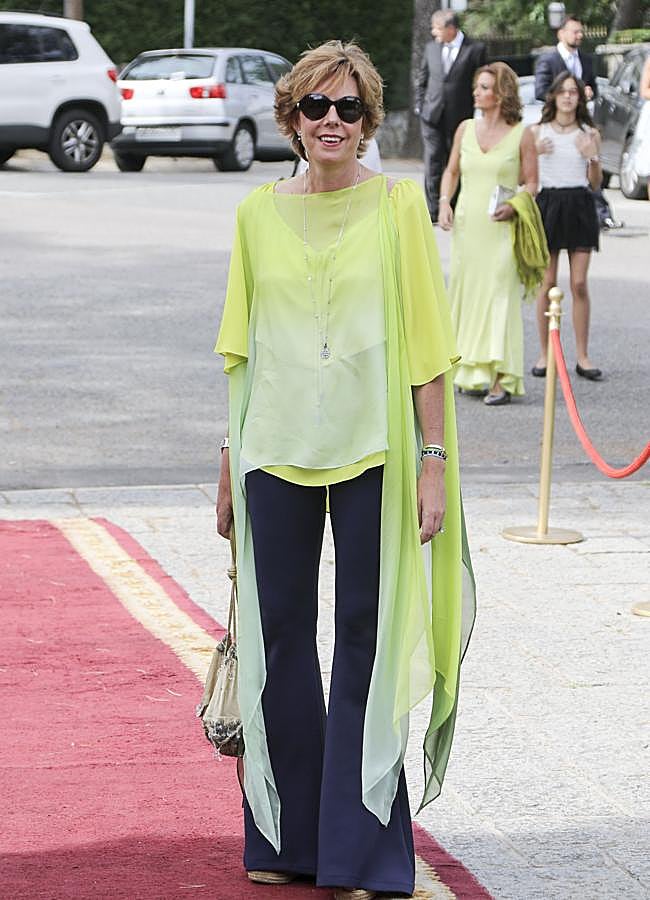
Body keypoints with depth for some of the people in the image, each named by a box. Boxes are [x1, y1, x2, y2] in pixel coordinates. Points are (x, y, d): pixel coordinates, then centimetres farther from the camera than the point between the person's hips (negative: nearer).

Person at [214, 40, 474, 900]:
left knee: (367, 639, 1)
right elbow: (241, 347, 11)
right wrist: (229, 459, 10)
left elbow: (427, 343, -3)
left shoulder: (398, 206, -2)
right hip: (275, 450, 3)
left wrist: (435, 460, -7)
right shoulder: (259, 213, 6)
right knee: (278, 635, 8)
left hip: (372, 450, -3)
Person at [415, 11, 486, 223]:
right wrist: (419, 105, 8)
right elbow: (422, 80, 17)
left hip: (459, 117, -2)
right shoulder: (431, 47, 9)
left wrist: (475, 113, -3)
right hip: (432, 115, 2)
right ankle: (433, 210, -6)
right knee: (433, 160, -5)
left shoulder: (475, 49, -4)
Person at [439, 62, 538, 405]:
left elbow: (532, 183, 2)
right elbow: (451, 171, 19)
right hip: (466, 225, 4)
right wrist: (444, 202, 2)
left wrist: (513, 206, -16)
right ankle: (473, 373, 16)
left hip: (501, 229, -4)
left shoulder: (521, 134, -2)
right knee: (466, 294, 6)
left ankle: (501, 379, -9)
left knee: (499, 296, -8)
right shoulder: (466, 129, 9)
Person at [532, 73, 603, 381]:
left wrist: (593, 157, -10)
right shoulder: (538, 132, 4)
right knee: (548, 283, -1)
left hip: (580, 206, 1)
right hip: (548, 204, -1)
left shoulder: (589, 134, 6)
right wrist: (534, 153, -12)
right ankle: (545, 354, 7)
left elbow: (595, 183, 9)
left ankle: (582, 356, 3)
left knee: (579, 284, -2)